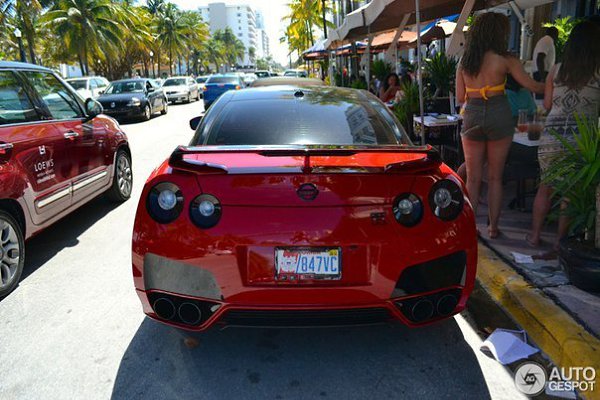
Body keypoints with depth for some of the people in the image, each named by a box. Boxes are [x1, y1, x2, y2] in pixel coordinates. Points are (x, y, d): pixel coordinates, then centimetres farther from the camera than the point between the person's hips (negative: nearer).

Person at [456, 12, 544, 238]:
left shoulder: (464, 62, 6)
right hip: (498, 116, -2)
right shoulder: (504, 59, -5)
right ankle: (493, 227, 15)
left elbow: (460, 97, 7)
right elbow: (532, 86, -2)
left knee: (473, 178, 9)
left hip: (471, 118, 2)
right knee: (495, 178, 8)